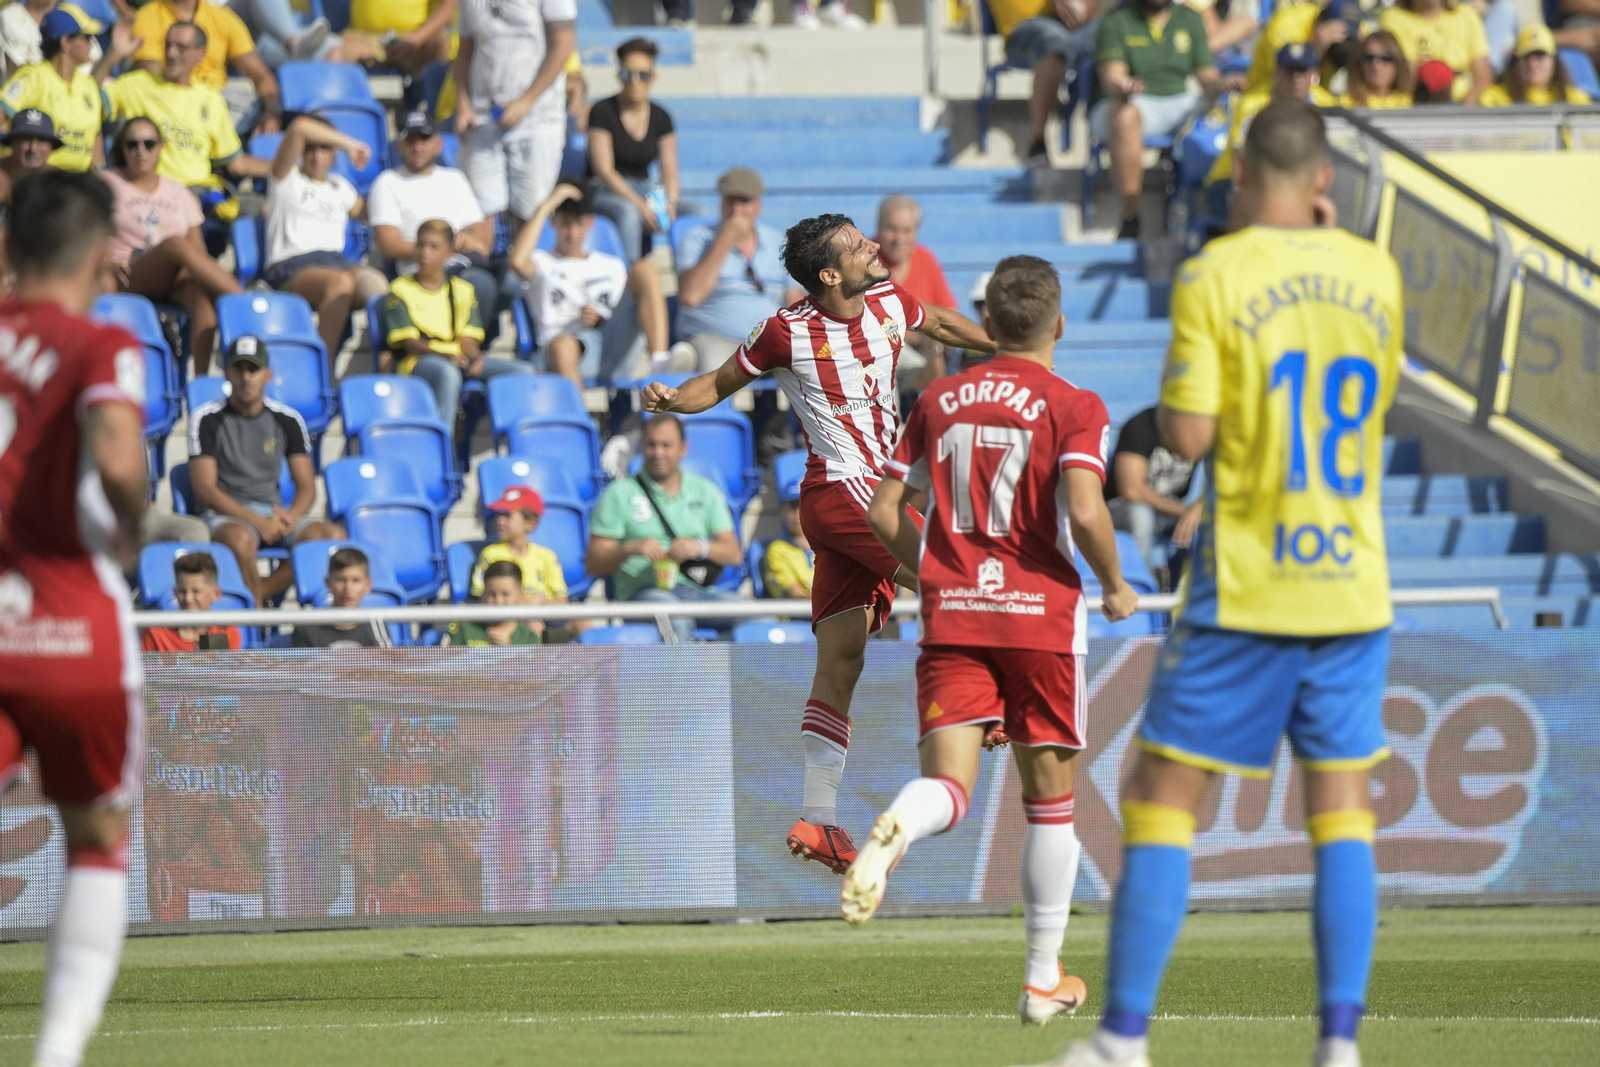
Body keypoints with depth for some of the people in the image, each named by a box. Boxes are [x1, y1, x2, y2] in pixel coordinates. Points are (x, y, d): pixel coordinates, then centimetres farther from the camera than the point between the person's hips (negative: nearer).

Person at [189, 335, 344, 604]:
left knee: (333, 536, -22)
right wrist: (257, 521, -19)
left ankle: (262, 589, -21)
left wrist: (291, 517, -16)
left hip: (273, 511, 4)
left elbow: (306, 487, 8)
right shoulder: (207, 419, -3)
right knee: (240, 539, -40)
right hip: (223, 514, -4)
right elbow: (205, 489, -9)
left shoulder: (287, 420, 8)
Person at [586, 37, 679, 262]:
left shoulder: (661, 117, 6)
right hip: (604, 193, -5)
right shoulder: (602, 112, -8)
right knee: (627, 212, -40)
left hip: (644, 190, 5)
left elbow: (669, 172, 4)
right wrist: (640, 205, -26)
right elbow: (603, 170, -15)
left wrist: (670, 202, -19)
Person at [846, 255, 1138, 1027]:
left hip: (951, 615, 3)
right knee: (1050, 802, 11)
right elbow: (1084, 511, -19)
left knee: (948, 788, -5)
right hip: (1041, 615, -2)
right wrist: (1115, 586, -1)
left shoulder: (939, 401, 9)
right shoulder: (1073, 408, -5)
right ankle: (1043, 981, 15)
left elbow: (883, 512, 10)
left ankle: (893, 831, -43)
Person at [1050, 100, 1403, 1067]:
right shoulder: (1375, 273, 5)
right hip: (1354, 588, 4)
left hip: (1246, 588, -4)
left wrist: (1167, 404, 9)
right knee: (1343, 815, 8)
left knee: (1161, 801, 2)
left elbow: (1188, 434, -14)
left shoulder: (1215, 276, -9)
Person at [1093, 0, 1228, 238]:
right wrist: (1123, 87, -35)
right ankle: (1130, 217, -38)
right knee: (1125, 116, -40)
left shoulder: (1190, 20, 14)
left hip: (1181, 103, 4)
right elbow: (1111, 78, -11)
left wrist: (1224, 85, -13)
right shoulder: (1115, 23, 1)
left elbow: (1208, 77, 11)